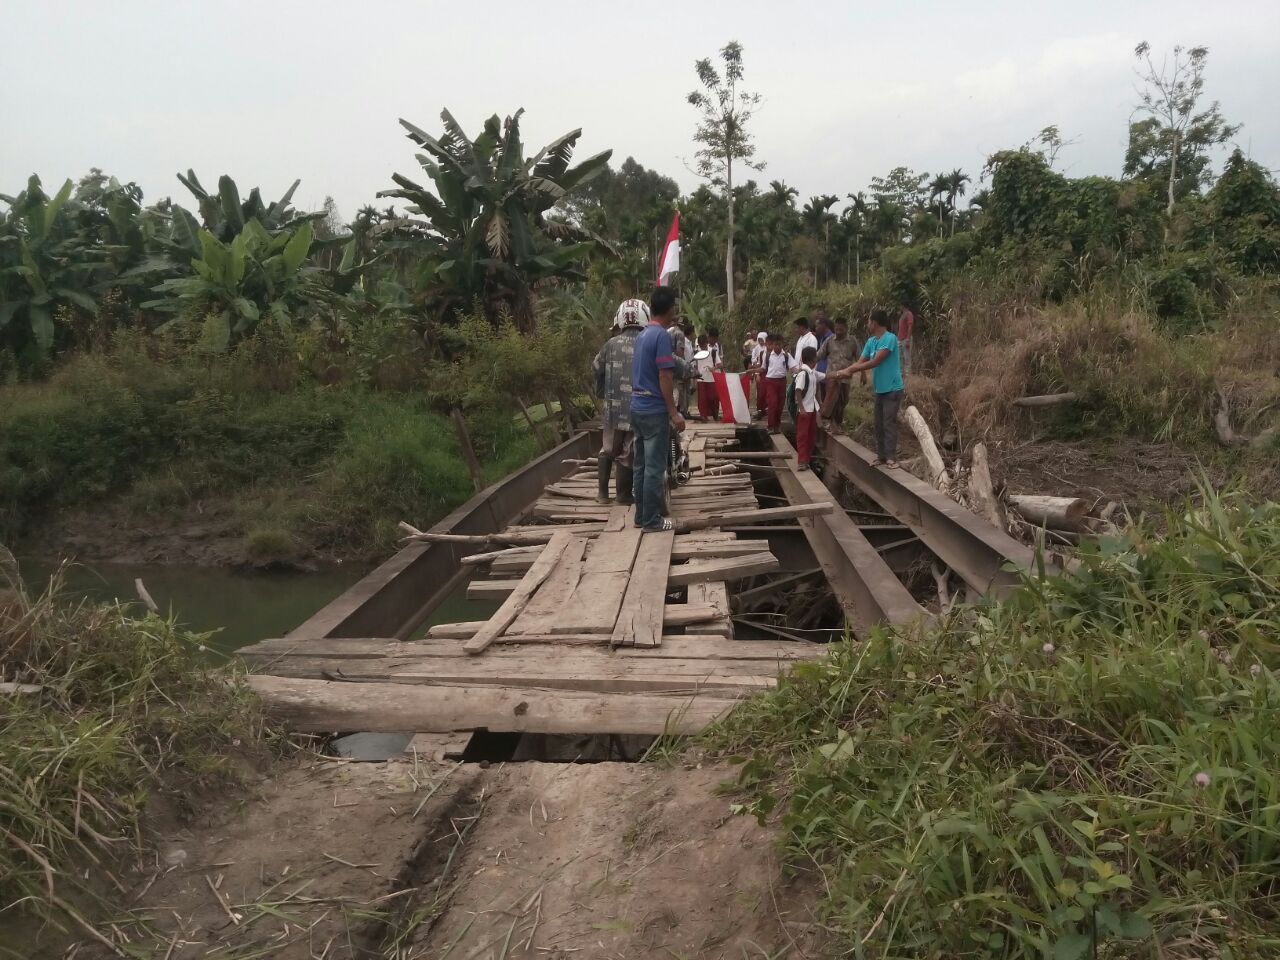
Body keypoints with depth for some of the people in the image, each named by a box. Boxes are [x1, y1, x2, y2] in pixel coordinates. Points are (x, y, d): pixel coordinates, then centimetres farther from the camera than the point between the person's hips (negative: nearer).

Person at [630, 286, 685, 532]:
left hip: (637, 407, 9)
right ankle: (652, 520, 3)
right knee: (655, 467, -2)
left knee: (641, 465, 12)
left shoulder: (642, 334, 12)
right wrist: (674, 413, -16)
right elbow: (664, 377, -18)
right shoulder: (662, 336, -15)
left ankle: (641, 516, 18)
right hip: (654, 410, -9)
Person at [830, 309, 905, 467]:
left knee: (889, 423, -7)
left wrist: (849, 370, -21)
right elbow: (860, 362, 5)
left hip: (892, 389, -8)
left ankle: (891, 458, -3)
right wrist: (846, 371, -13)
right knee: (879, 424, 10)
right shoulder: (871, 341, 9)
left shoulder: (890, 338, -17)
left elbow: (875, 362, -22)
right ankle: (881, 456, 16)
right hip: (880, 389, 8)